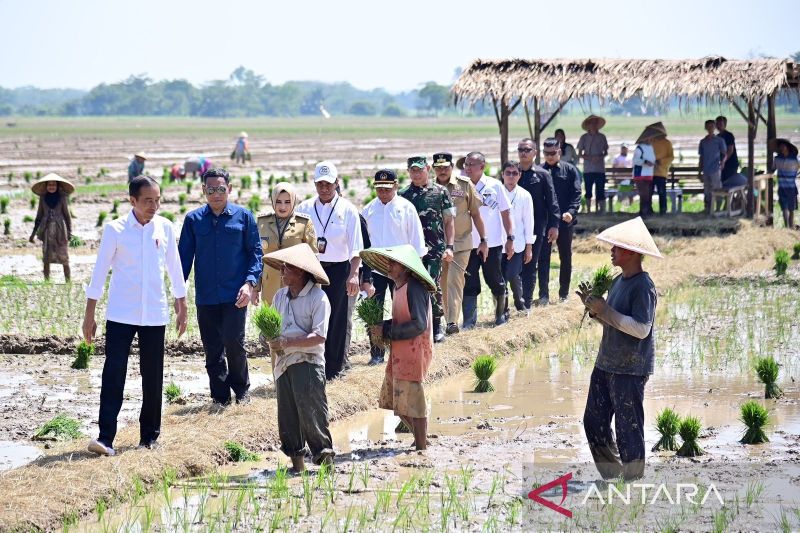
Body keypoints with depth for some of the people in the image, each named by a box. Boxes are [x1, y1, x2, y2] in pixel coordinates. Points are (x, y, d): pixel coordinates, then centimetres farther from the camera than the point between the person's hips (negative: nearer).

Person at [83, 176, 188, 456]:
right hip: (120, 315, -3)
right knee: (113, 373, -9)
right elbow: (100, 271, -2)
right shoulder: (115, 230, -5)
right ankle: (106, 438, -12)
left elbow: (174, 268, 12)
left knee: (152, 377, 8)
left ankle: (149, 435, 19)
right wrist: (89, 314, -3)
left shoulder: (165, 228, 3)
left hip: (155, 314, 3)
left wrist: (182, 306, 15)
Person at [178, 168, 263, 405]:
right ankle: (220, 396, 17)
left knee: (233, 342, -10)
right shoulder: (193, 220, 5)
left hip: (235, 295, -2)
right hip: (205, 296, 2)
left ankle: (241, 390, 12)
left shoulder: (244, 216, 1)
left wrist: (250, 282, -10)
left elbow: (255, 252, 3)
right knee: (212, 350, 6)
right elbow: (184, 256, 8)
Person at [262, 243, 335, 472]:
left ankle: (324, 454, -3)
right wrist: (271, 340, -5)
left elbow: (319, 337, -16)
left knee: (311, 411, -11)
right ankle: (296, 460, 13)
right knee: (287, 414, 6)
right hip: (284, 363, 7)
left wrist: (286, 343, -19)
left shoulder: (318, 298, -9)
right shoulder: (280, 296, 12)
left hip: (308, 362, -7)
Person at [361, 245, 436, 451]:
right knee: (392, 397, 16)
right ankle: (420, 437, 28)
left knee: (411, 401, -3)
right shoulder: (399, 287, 11)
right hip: (399, 352, 10)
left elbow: (418, 324, -24)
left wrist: (386, 331, -19)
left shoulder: (414, 289, -18)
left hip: (413, 351, -10)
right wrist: (382, 328, 3)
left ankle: (421, 446, 8)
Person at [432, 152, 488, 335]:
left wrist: (483, 241, 3)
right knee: (443, 284, 8)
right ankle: (449, 321, 18)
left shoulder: (465, 185, -2)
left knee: (455, 280, -13)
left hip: (461, 242, -3)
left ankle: (453, 321, -19)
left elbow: (475, 214, 3)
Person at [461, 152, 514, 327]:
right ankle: (469, 322, 3)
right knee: (469, 284, 0)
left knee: (495, 282, 9)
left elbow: (505, 212, 2)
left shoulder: (495, 186, -1)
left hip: (492, 243, -1)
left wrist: (510, 238, -2)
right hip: (469, 244, 1)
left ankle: (500, 316, 25)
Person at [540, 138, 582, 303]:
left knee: (565, 258, 8)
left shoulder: (570, 170, 2)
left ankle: (564, 293, 17)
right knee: (543, 257, -1)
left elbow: (576, 193, -4)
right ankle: (543, 294, 1)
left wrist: (571, 212, -19)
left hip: (565, 221, 0)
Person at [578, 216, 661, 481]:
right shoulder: (618, 281, 12)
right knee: (594, 422, 13)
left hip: (630, 369, -10)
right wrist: (594, 308, 3)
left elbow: (641, 328, -22)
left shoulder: (643, 286, -16)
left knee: (628, 428, -2)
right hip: (606, 364, 10)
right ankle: (611, 476, 25)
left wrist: (605, 311, -20)